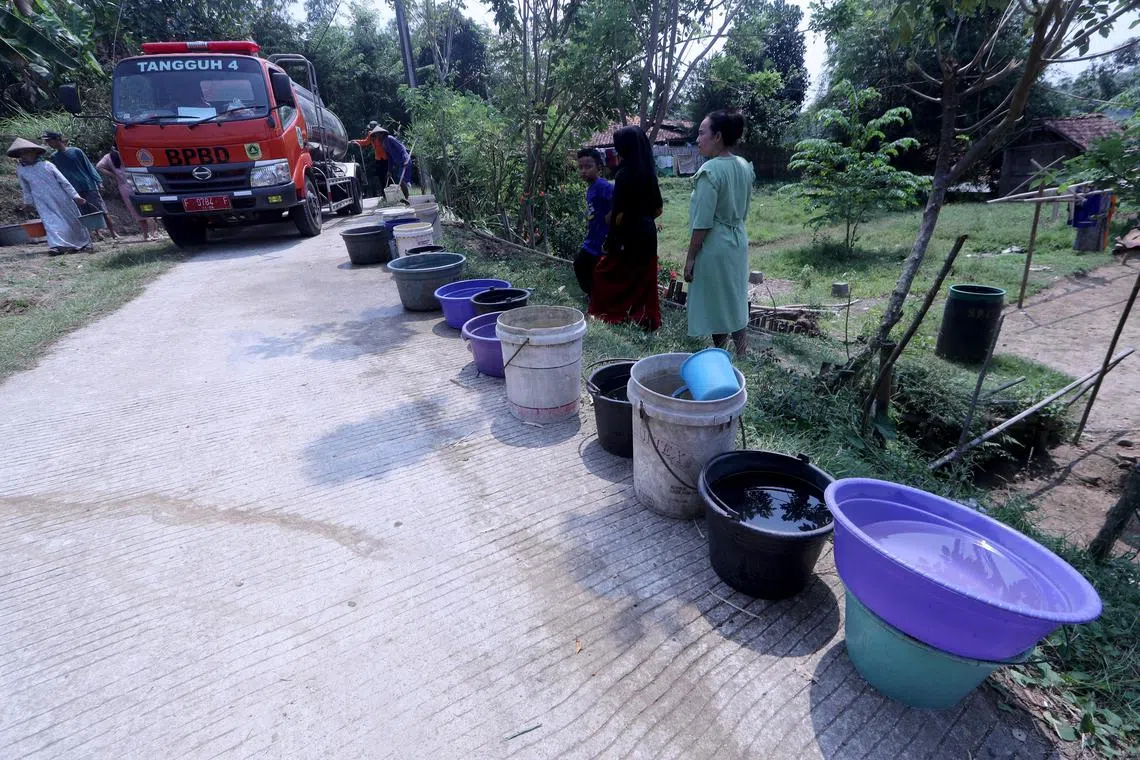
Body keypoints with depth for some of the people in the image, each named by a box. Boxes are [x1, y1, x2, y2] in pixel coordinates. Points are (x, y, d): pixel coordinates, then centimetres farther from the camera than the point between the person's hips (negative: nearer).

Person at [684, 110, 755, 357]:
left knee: (717, 308, 4)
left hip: (715, 247, -8)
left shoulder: (710, 171, -18)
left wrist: (690, 258, -14)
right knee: (736, 304, 16)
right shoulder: (744, 166, 5)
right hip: (738, 243, 8)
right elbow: (744, 211, 13)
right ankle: (742, 358, 25)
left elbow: (703, 223, -20)